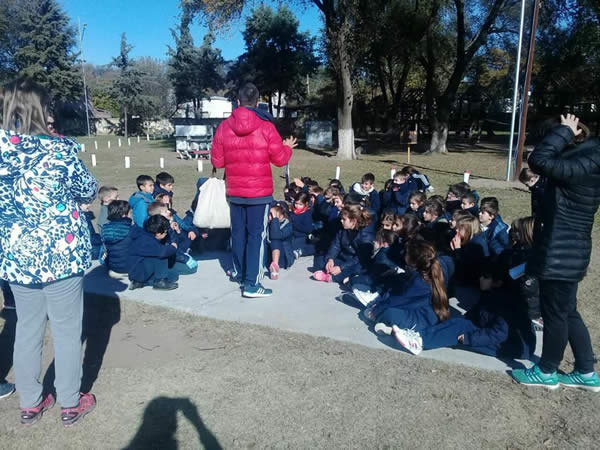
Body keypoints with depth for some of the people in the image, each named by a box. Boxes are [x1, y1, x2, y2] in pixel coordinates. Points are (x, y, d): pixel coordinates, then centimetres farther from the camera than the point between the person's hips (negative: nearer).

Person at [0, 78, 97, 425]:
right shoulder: (58, 150, -16)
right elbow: (89, 191, -2)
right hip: (61, 254, -5)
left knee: (28, 328, 19)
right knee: (67, 330, 10)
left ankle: (30, 403, 34)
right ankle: (71, 404, 26)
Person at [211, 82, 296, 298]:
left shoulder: (224, 127, -1)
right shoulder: (266, 126, -10)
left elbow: (217, 161, 3)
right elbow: (280, 159, -5)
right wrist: (287, 147, 17)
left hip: (234, 192, 4)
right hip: (260, 192, -4)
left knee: (238, 233, 18)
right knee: (256, 235, 1)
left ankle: (239, 273, 34)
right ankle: (252, 284, 0)